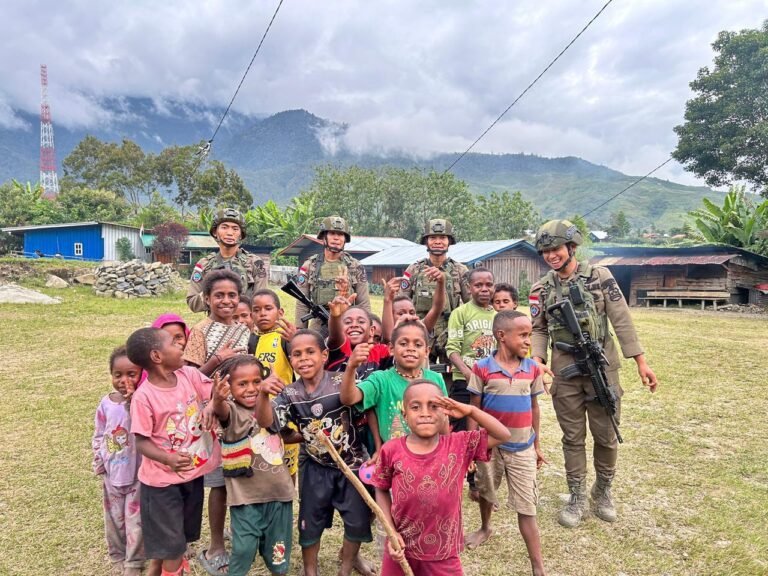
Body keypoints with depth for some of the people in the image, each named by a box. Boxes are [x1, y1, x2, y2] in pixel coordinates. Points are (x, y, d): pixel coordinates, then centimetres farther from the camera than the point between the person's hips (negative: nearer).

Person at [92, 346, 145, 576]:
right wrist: (99, 464, 4)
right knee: (114, 518, 20)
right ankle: (117, 557, 41)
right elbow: (99, 436, 7)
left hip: (138, 473, -4)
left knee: (135, 519, 8)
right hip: (112, 473, 4)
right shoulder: (106, 404, -4)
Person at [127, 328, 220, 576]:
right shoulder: (144, 396, -22)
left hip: (194, 471, 5)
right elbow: (141, 442, -17)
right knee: (171, 539, 10)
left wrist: (210, 406, -27)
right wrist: (169, 459, -32)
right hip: (163, 478, -5)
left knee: (186, 532, 25)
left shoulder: (188, 374, -9)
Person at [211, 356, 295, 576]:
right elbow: (222, 411, -41)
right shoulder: (232, 412, -15)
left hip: (279, 492, 5)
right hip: (247, 497, -5)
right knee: (244, 549, 1)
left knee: (278, 549, 18)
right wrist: (217, 400, -63)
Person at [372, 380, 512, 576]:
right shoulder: (391, 450, -12)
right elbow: (382, 490, 2)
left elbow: (503, 435, -9)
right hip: (402, 550, 0)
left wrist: (470, 411, -17)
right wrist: (391, 532, -5)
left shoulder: (460, 445, -9)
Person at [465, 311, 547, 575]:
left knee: (527, 506, 4)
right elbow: (474, 409, -6)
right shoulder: (482, 368, -14)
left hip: (522, 448, 1)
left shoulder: (533, 368, -5)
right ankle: (485, 528, 51)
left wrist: (537, 445, 10)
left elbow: (534, 408, 5)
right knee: (486, 492, 23)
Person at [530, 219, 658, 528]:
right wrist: (537, 360, -10)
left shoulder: (600, 276, -5)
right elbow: (539, 330, 6)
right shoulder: (541, 289, 1)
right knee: (573, 438, 10)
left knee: (606, 436, 9)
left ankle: (603, 491, 32)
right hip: (565, 373, 1)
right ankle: (577, 499, 24)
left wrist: (641, 362, -6)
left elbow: (622, 320, -5)